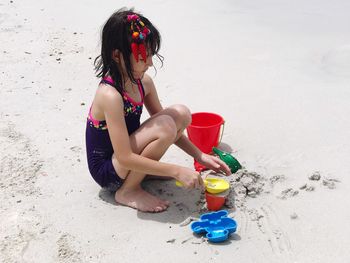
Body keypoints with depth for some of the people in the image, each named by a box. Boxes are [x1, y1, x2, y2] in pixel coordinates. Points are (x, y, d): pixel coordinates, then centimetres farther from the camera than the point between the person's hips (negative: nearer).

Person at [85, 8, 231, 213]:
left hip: (130, 158, 7)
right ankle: (128, 191, -10)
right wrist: (177, 171, -31)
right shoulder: (110, 95, -29)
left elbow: (168, 130, 6)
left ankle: (143, 169, 6)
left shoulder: (143, 82, -4)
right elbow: (125, 158, -30)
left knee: (181, 114, -6)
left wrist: (201, 156, -3)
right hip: (108, 171, -7)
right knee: (165, 125, -28)